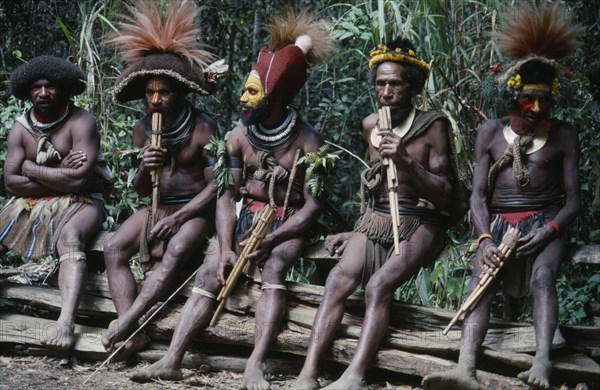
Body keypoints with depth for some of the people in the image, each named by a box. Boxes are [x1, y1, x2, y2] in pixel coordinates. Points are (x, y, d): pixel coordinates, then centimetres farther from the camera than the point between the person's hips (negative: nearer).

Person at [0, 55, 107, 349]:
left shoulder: (80, 122, -7)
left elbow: (80, 179, -19)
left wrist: (31, 168, -7)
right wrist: (60, 176, -10)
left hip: (79, 203, -4)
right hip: (30, 204, 5)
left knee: (69, 236, -37)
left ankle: (66, 322, -56)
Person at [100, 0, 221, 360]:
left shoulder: (203, 127, -11)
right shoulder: (143, 130, 4)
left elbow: (216, 185, -12)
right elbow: (141, 190, 9)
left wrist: (176, 219, -20)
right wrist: (145, 170, -16)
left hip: (196, 209, -5)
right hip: (158, 206, 5)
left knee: (177, 250, -36)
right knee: (114, 249, -20)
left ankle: (125, 324, -43)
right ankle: (133, 331, -33)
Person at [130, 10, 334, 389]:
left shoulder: (308, 141, -10)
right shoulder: (240, 135, 2)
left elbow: (313, 205, -13)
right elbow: (228, 195, -1)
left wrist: (270, 240, -25)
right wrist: (226, 248, -16)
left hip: (287, 223, -4)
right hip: (246, 218, 4)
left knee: (274, 265, -33)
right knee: (210, 272, -19)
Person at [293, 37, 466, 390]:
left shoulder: (433, 126, -5)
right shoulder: (371, 125, 12)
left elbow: (445, 196, -9)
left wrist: (406, 160, -22)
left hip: (420, 224, -4)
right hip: (375, 220, 5)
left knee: (379, 285, -32)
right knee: (339, 280, -24)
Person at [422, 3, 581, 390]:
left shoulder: (563, 136, 7)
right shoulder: (491, 133, 10)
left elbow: (573, 200, 4)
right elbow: (478, 195, 4)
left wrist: (548, 230, -18)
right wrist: (485, 239, -15)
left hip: (545, 223, -1)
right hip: (498, 222, 1)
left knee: (543, 274, -34)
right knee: (481, 279, -29)